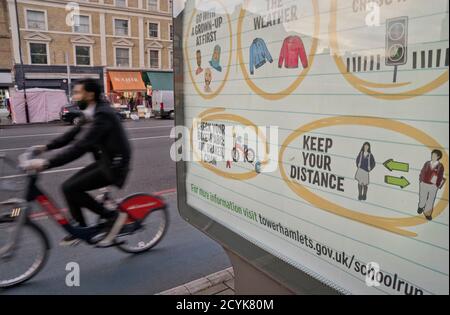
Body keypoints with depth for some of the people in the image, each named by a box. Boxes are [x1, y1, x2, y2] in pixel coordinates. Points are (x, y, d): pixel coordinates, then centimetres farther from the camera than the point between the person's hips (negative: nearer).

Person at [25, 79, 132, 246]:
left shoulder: (102, 114, -23)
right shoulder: (92, 113, 7)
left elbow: (81, 146, -31)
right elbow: (73, 134, 15)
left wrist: (47, 163, -32)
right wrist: (46, 147, 7)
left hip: (114, 165, -9)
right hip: (104, 161, 9)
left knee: (69, 188, -14)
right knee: (70, 185, 6)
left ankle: (109, 215, 1)